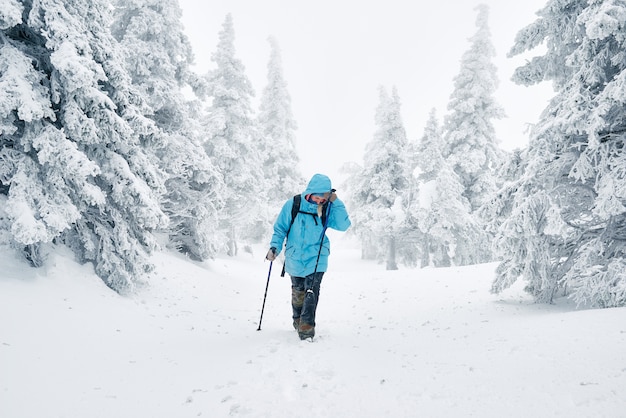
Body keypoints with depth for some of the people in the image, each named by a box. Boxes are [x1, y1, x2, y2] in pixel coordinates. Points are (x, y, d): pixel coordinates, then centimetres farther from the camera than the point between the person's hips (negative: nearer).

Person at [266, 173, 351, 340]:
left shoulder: (328, 209, -6)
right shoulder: (292, 205, -10)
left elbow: (343, 225, -17)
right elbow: (280, 229, -1)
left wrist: (336, 202, -21)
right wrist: (275, 247, -14)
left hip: (316, 259, -1)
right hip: (295, 259, 1)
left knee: (311, 293, -15)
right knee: (298, 292, 16)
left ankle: (306, 328, -12)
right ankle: (298, 321, 38)